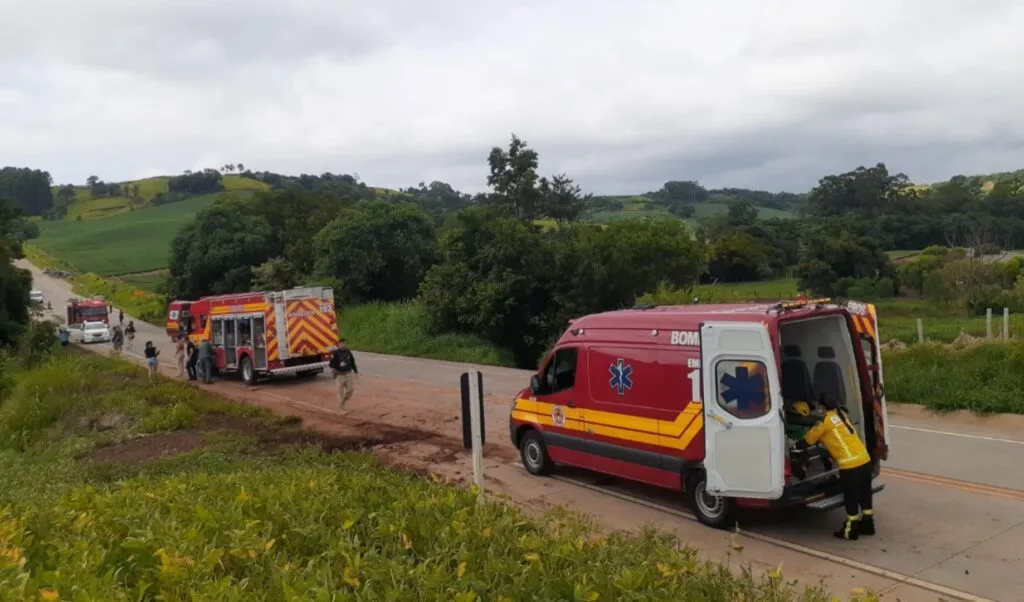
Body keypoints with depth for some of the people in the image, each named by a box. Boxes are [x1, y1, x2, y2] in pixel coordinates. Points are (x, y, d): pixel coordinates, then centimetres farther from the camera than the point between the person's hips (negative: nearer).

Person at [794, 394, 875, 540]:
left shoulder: (826, 419, -8)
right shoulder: (842, 414, 14)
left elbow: (809, 440, 3)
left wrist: (796, 445, 20)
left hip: (850, 464, -8)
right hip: (864, 459, 8)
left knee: (851, 498, 4)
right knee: (864, 494, 19)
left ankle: (851, 531, 14)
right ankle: (867, 525, 31)